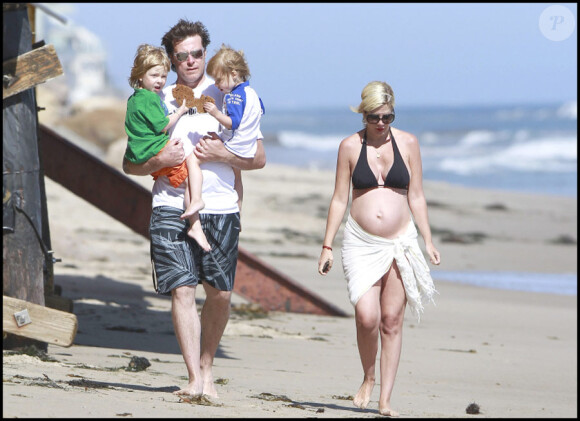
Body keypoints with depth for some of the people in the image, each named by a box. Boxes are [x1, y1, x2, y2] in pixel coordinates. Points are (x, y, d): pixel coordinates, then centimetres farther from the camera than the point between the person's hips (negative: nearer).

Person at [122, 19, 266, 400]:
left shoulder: (226, 98, 10)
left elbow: (259, 158, 9)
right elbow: (130, 164, 11)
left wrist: (223, 155, -9)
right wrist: (158, 160, -10)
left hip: (221, 208, 1)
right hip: (171, 208, 0)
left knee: (220, 293, 0)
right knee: (182, 290, -10)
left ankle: (207, 366, 20)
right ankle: (195, 379, -11)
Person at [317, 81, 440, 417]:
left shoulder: (407, 144, 4)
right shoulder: (350, 147, 2)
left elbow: (416, 196, 8)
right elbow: (340, 199, 6)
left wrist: (428, 241, 2)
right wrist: (328, 246, 3)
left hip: (401, 243, 1)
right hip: (361, 243, -1)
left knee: (392, 321, 0)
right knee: (367, 317, -15)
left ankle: (385, 400, 5)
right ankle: (368, 379, 11)